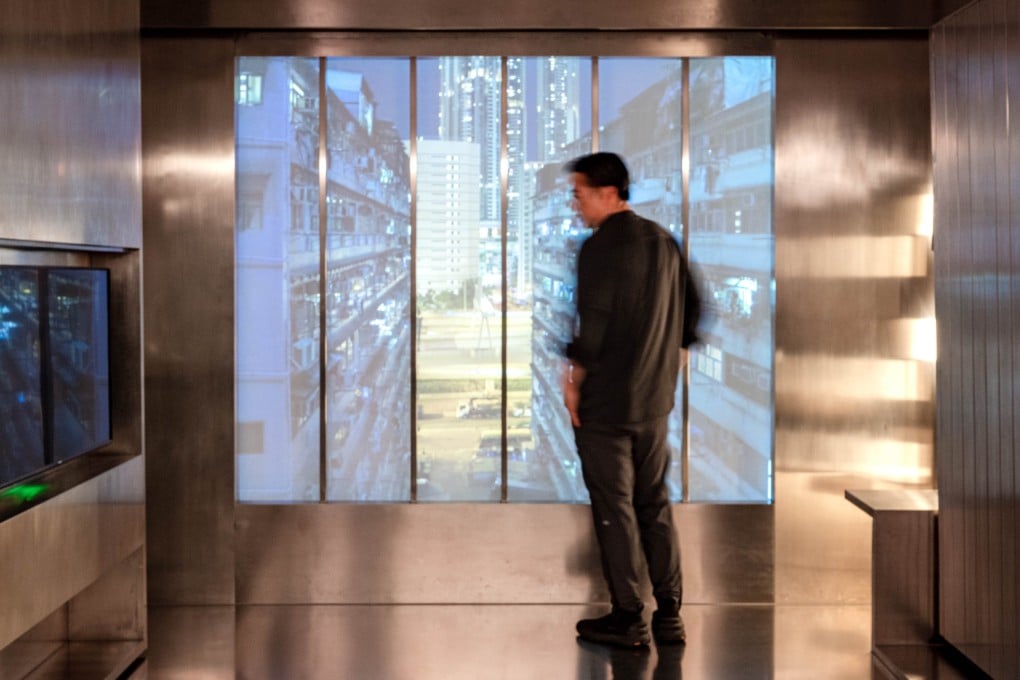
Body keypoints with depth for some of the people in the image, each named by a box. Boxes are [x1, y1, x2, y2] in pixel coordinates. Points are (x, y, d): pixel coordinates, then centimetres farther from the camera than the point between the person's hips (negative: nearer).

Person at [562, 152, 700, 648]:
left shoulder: (600, 248, -15)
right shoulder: (663, 242, 9)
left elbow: (593, 325, -20)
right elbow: (691, 307, 15)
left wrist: (573, 378, -8)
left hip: (605, 402, -7)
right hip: (655, 400, 7)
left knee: (614, 509, 2)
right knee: (655, 505, 14)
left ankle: (627, 619, 9)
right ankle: (669, 616, 17)